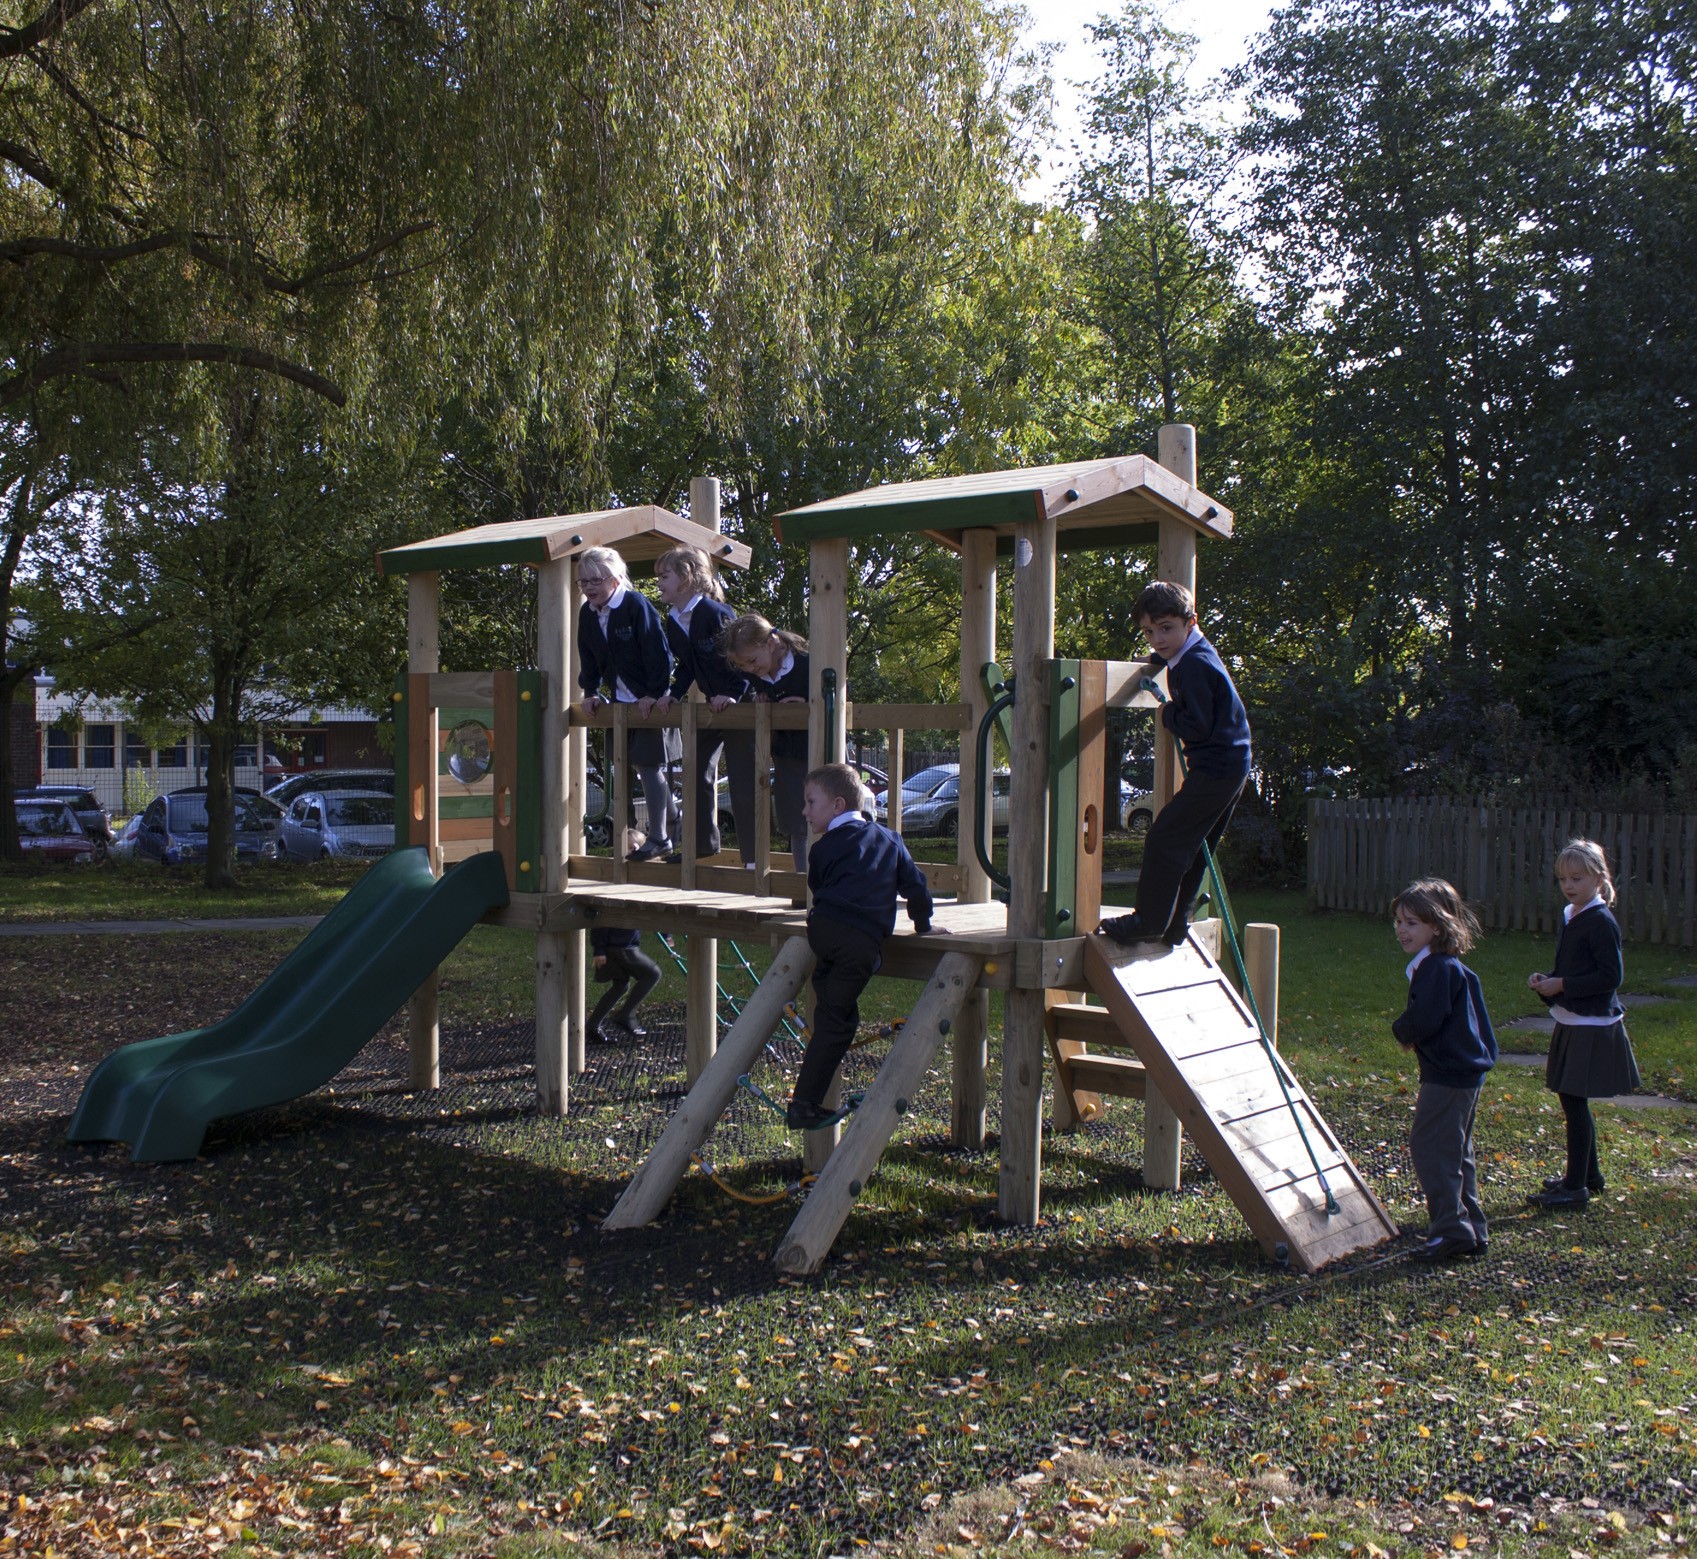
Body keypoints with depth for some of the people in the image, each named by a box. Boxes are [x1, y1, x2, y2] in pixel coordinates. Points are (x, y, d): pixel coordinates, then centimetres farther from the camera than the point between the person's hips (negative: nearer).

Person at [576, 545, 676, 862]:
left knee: (648, 764, -7)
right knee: (635, 764, 10)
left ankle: (658, 837, 1)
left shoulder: (636, 605, -18)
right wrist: (590, 692, 0)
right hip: (620, 699, 7)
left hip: (649, 699, -7)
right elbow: (589, 657, 11)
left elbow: (656, 652, -20)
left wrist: (655, 693, -22)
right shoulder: (587, 613, 3)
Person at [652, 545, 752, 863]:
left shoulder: (716, 613, -21)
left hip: (739, 703, -9)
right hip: (712, 705, 9)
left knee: (743, 781, -8)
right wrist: (674, 694, 0)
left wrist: (733, 694, -25)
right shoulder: (672, 623, 4)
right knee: (696, 769, 11)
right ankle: (703, 842, 24)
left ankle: (753, 855, -1)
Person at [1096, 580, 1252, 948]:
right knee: (1191, 848, 15)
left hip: (1215, 768, -11)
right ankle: (1174, 922, 21)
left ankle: (1149, 922, -5)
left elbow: (1197, 726, -23)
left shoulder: (1192, 666, -19)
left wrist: (1167, 714, -7)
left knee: (1164, 838, -10)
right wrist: (1159, 659, 36)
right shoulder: (1193, 655, 13)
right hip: (1230, 765, 11)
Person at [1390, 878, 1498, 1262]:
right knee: (1454, 1152, 16)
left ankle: (1451, 1228, -7)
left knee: (1430, 1148, -7)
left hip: (1448, 1076, -11)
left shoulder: (1438, 968, -18)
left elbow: (1423, 1020, -25)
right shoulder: (1453, 967, 15)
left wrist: (1402, 1032, -5)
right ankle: (1472, 1231, 22)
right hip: (1466, 1072, 11)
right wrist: (1410, 1033, 9)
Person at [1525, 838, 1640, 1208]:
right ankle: (1589, 1174, 30)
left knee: (1575, 1101, -4)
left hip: (1592, 1027, -9)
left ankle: (1576, 1187, 5)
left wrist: (1561, 985, -20)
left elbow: (1611, 975, -20)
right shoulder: (1569, 917, 11)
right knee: (1571, 1100, 16)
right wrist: (1545, 981, 2)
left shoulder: (1601, 922, -16)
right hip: (1570, 1022, 9)